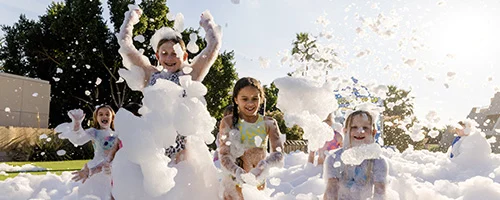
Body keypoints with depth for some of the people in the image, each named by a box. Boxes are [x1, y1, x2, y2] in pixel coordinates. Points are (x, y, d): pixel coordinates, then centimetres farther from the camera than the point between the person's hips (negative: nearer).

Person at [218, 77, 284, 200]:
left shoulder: (269, 124, -4)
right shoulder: (228, 122, -9)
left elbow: (278, 153, -15)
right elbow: (224, 155, -15)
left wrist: (266, 165, -37)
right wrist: (238, 172, -35)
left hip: (259, 184, 2)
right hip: (234, 183, -2)